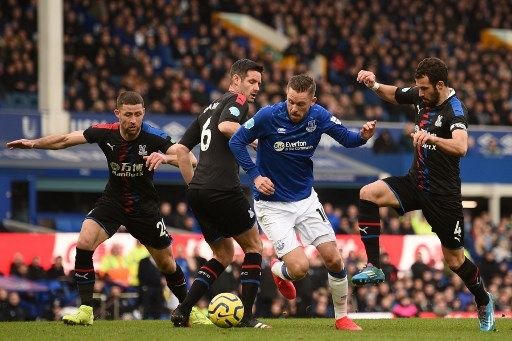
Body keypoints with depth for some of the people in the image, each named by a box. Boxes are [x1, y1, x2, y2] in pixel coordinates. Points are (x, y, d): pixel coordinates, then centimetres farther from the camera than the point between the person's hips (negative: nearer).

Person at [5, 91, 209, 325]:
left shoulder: (153, 137, -22)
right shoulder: (105, 132, -16)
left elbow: (190, 160, -27)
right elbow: (65, 140, -5)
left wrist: (165, 157, -45)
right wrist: (33, 143, -12)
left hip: (144, 206, -1)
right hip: (112, 201, 1)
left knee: (167, 264, 6)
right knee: (84, 242, -22)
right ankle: (86, 310, -15)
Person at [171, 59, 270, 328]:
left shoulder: (209, 108, 24)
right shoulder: (237, 100, -1)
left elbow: (181, 149, 22)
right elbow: (226, 126, -23)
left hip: (197, 192, 8)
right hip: (223, 189, -8)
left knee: (224, 255, 18)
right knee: (253, 245, 9)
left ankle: (183, 311, 3)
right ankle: (246, 315, 5)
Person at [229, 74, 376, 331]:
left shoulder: (319, 117, -10)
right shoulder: (268, 116, -19)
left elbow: (347, 139, 1)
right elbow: (236, 142, -8)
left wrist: (363, 136, -21)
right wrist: (255, 176, -16)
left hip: (306, 199, 4)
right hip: (272, 205, -4)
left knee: (333, 259, -2)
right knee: (299, 268, -14)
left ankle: (341, 317, 18)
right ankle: (277, 270, 23)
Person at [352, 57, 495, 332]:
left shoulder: (455, 111, -22)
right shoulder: (422, 95, -1)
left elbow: (460, 147, -40)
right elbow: (394, 95, 20)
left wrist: (432, 137, -57)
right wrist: (374, 85, 0)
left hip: (443, 194, -6)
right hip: (415, 182, 6)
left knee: (454, 259, 4)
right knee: (368, 193, -19)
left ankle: (484, 302, 32)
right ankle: (373, 267, -18)